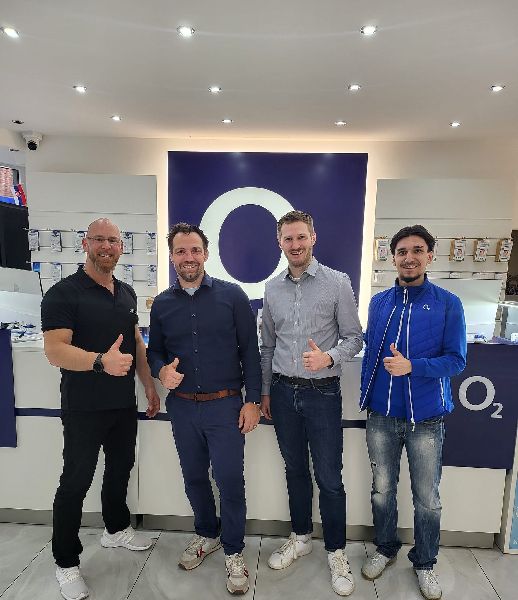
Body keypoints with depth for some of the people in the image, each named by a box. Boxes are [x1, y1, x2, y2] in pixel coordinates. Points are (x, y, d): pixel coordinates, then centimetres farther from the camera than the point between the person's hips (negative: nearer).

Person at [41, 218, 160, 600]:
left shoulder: (127, 293, 8)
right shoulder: (64, 293, -13)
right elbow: (55, 351, -23)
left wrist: (150, 386, 12)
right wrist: (102, 361, -39)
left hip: (124, 404, 7)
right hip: (84, 408, -6)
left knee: (120, 468, 20)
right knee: (76, 482, 8)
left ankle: (116, 529, 44)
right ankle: (66, 563, 27)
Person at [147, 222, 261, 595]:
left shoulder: (232, 296, -7)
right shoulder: (162, 304, 3)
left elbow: (250, 351, -6)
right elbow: (154, 351, 12)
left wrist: (253, 400, -8)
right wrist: (161, 370, -11)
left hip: (225, 406, -3)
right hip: (182, 407, 4)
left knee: (230, 479, 4)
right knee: (194, 476, 19)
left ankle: (233, 551, 29)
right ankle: (207, 535, 44)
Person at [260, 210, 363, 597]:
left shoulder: (337, 283, -6)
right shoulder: (272, 289, 5)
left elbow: (354, 337, -4)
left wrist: (328, 358, -23)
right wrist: (265, 391, 14)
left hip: (323, 392, -3)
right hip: (283, 392, 4)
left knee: (329, 478, 7)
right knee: (295, 470, 19)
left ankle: (336, 552, 31)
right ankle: (301, 537, 41)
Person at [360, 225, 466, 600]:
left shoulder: (448, 304, -7)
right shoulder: (379, 302, 2)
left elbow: (456, 360, -9)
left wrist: (411, 367, -24)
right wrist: (365, 397, 9)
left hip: (426, 418, -2)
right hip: (382, 416, 3)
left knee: (427, 498, 14)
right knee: (382, 489, 18)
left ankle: (425, 563, 39)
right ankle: (386, 548, 42)